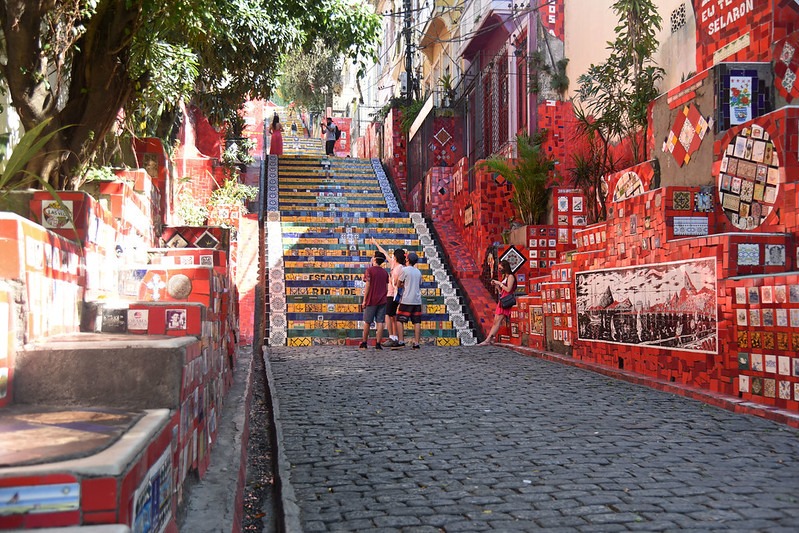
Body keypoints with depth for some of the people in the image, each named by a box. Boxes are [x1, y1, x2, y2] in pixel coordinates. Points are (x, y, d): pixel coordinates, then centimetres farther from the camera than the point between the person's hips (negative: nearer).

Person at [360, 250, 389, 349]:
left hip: (371, 300, -4)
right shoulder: (385, 272, 9)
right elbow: (386, 288, 11)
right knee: (380, 322, 2)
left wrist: (364, 300, -6)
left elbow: (367, 286, -10)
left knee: (367, 322, 7)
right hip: (382, 301, 4)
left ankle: (364, 343, 15)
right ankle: (378, 344, -1)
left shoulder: (369, 270, -6)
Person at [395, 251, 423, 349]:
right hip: (417, 300, 6)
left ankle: (401, 341, -9)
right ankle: (416, 343, 1)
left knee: (400, 321, -1)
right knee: (417, 322, 3)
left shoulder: (404, 270, -5)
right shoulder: (418, 272, 14)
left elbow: (398, 284, -2)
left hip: (407, 300, -6)